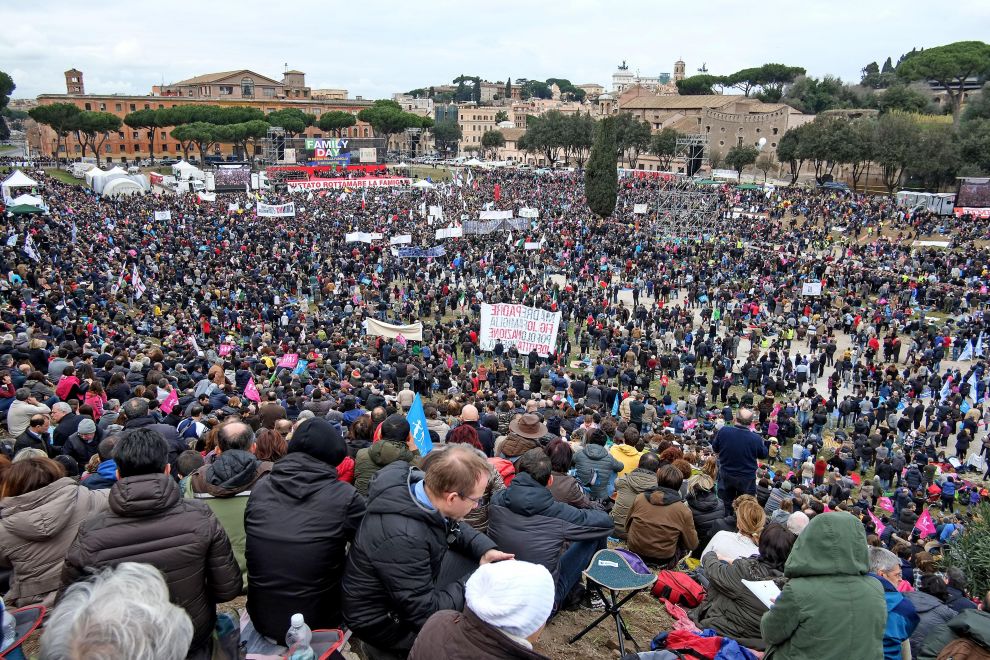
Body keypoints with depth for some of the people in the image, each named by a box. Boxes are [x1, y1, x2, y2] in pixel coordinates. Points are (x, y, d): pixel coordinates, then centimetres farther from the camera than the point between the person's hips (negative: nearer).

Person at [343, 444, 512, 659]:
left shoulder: (419, 482, -15)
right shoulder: (402, 536, -38)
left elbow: (453, 526, 7)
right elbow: (425, 612, -27)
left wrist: (484, 549, -8)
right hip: (383, 620, -8)